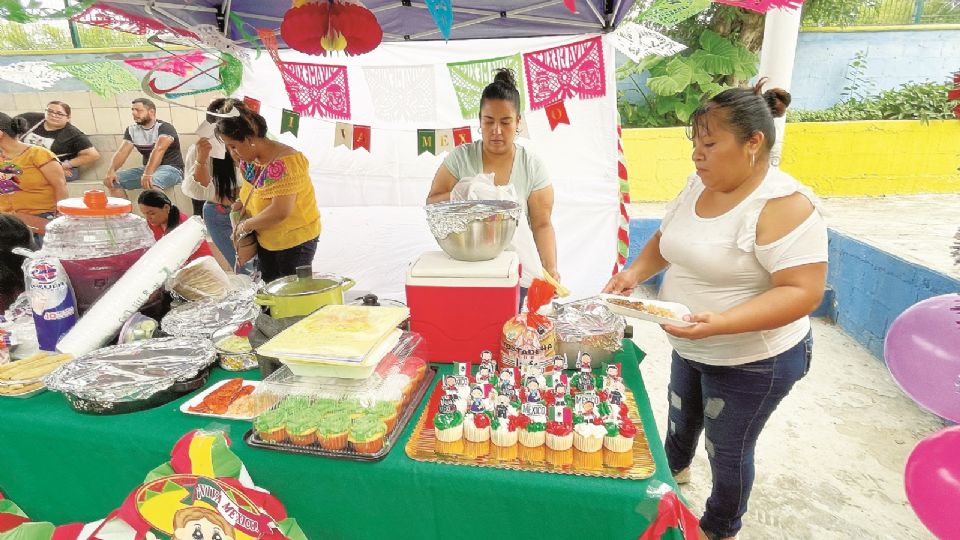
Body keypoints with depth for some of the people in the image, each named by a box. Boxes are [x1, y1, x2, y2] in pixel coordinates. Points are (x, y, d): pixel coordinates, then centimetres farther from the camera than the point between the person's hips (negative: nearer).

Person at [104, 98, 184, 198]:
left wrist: (147, 174, -42)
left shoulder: (165, 128, -11)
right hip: (147, 169, 7)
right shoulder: (131, 130, 11)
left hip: (171, 168, -7)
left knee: (150, 184, -37)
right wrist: (111, 170, -19)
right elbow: (122, 152, 1)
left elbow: (158, 150, -27)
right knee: (113, 180, -8)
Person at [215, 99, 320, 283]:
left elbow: (280, 211, -32)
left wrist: (245, 225, -17)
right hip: (265, 241, 9)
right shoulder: (248, 160, 1)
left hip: (295, 241, -8)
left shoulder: (281, 163, -27)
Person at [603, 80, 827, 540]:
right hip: (690, 347, 7)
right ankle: (675, 467, 62)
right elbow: (665, 238, 9)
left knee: (727, 451, 14)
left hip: (750, 360, -7)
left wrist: (720, 322, -39)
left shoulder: (783, 205, -25)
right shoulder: (699, 185, -2)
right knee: (681, 417, 29)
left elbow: (803, 292, -28)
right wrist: (636, 272, -9)